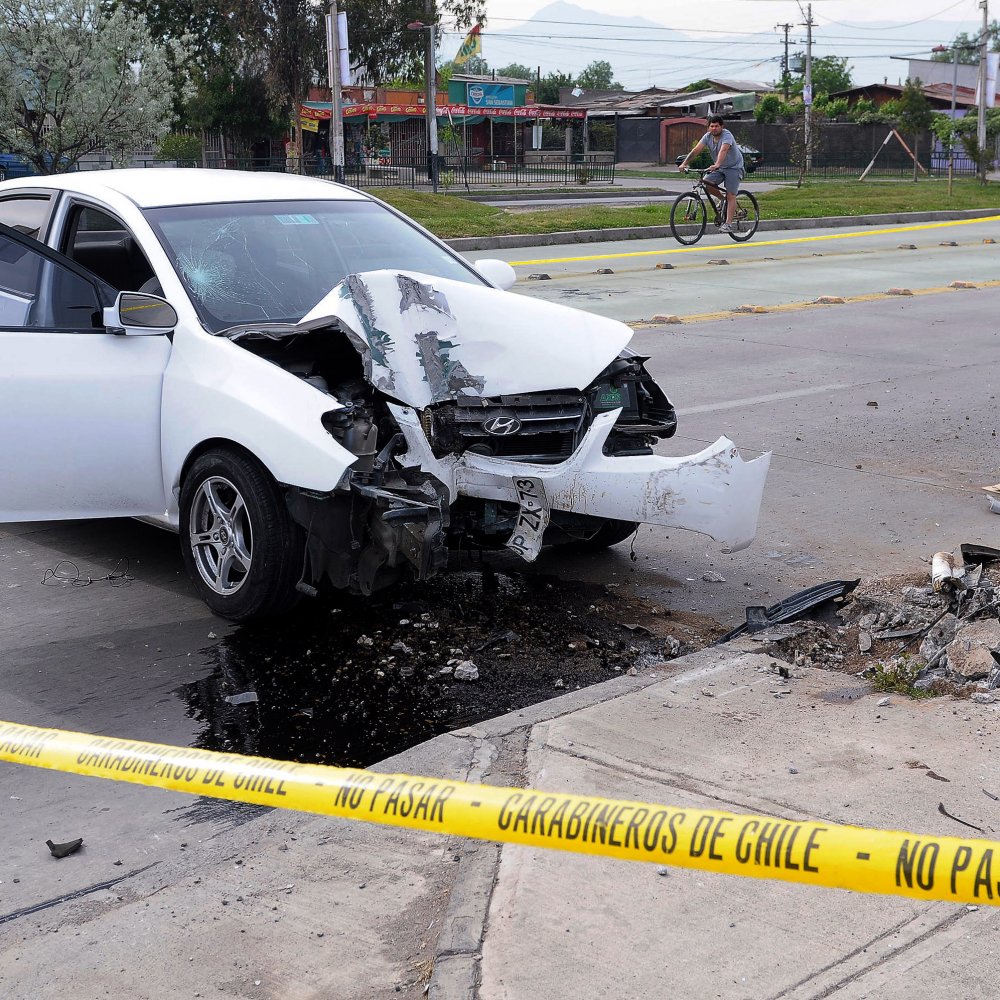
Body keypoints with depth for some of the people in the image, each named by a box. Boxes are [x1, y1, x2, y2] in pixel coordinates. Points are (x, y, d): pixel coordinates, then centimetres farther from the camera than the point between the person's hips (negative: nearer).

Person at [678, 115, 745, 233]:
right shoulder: (707, 137, -4)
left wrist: (717, 165, -57)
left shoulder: (727, 135, -22)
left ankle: (728, 224, -14)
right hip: (719, 168, 6)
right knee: (706, 182, -18)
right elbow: (696, 150, -15)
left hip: (734, 167, -6)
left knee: (730, 196, -13)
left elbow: (723, 150, -41)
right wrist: (684, 163, -29)